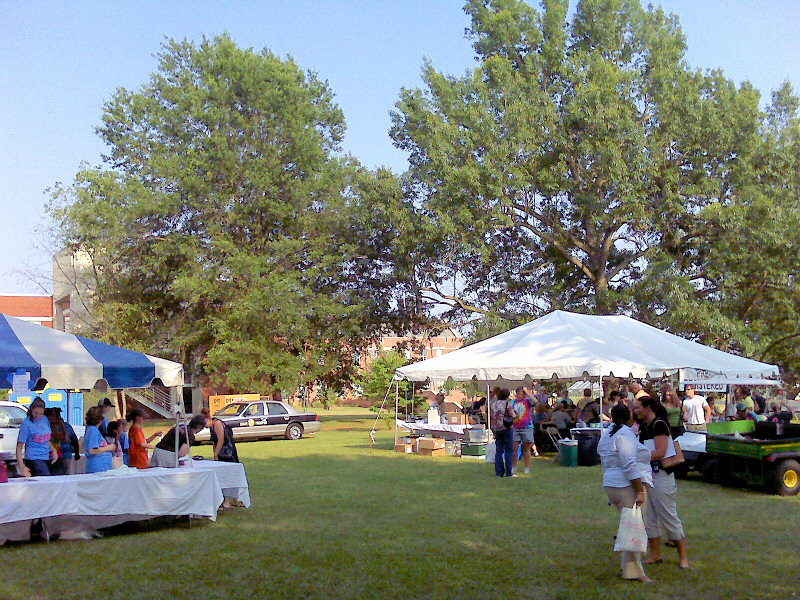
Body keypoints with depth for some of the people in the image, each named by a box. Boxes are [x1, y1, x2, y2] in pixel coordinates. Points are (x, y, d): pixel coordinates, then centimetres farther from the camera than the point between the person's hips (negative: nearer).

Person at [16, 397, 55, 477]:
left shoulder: (45, 419, 12)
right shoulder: (27, 424, -6)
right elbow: (19, 447, -7)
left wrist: (53, 450, 6)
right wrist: (22, 467, -17)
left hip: (47, 458, 6)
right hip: (34, 459, -6)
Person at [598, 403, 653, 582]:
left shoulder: (607, 434, 17)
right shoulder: (625, 433, -13)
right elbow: (630, 465, -21)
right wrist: (640, 491, -19)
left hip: (611, 485, 10)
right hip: (628, 487, -10)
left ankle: (630, 566, 23)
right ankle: (632, 571, 0)